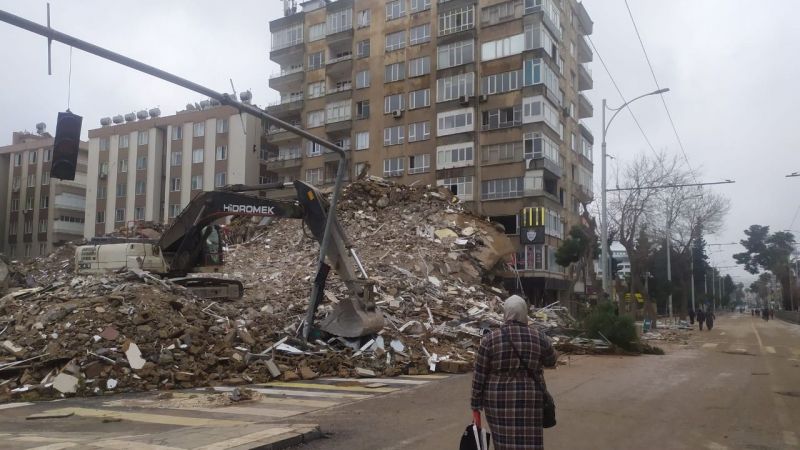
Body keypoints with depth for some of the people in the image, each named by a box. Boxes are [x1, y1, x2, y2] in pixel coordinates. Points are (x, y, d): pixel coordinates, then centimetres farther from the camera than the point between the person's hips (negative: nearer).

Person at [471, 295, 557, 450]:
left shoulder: (490, 339, -8)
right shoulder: (539, 338, -5)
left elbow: (479, 376, -6)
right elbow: (551, 361, 14)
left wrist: (475, 407, 2)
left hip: (498, 400, 0)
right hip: (528, 400, 0)